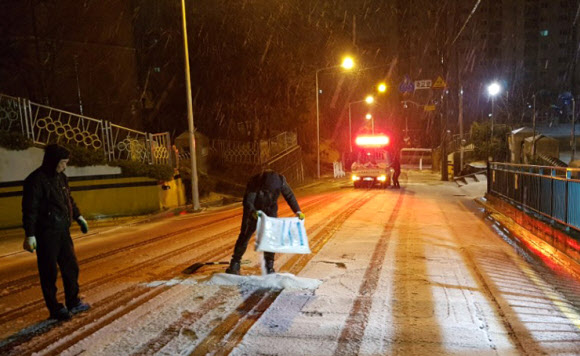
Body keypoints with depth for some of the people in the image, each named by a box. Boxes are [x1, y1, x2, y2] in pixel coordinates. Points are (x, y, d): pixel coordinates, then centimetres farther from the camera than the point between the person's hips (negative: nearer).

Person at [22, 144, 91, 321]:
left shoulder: (61, 177, 9)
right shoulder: (36, 180, -15)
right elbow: (30, 210, -17)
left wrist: (79, 217, 21)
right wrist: (30, 235, -18)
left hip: (62, 231, 8)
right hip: (46, 234, -8)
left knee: (71, 267, 15)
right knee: (49, 272, 4)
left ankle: (73, 303, 28)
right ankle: (55, 309, 16)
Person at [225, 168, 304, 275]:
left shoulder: (281, 181, -26)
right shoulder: (254, 182, -33)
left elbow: (289, 196, -12)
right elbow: (247, 202, -33)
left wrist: (297, 211, -19)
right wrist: (253, 212, -54)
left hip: (270, 212, 2)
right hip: (253, 211, -2)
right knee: (245, 235, 1)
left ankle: (269, 266, 12)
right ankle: (235, 264, 13)